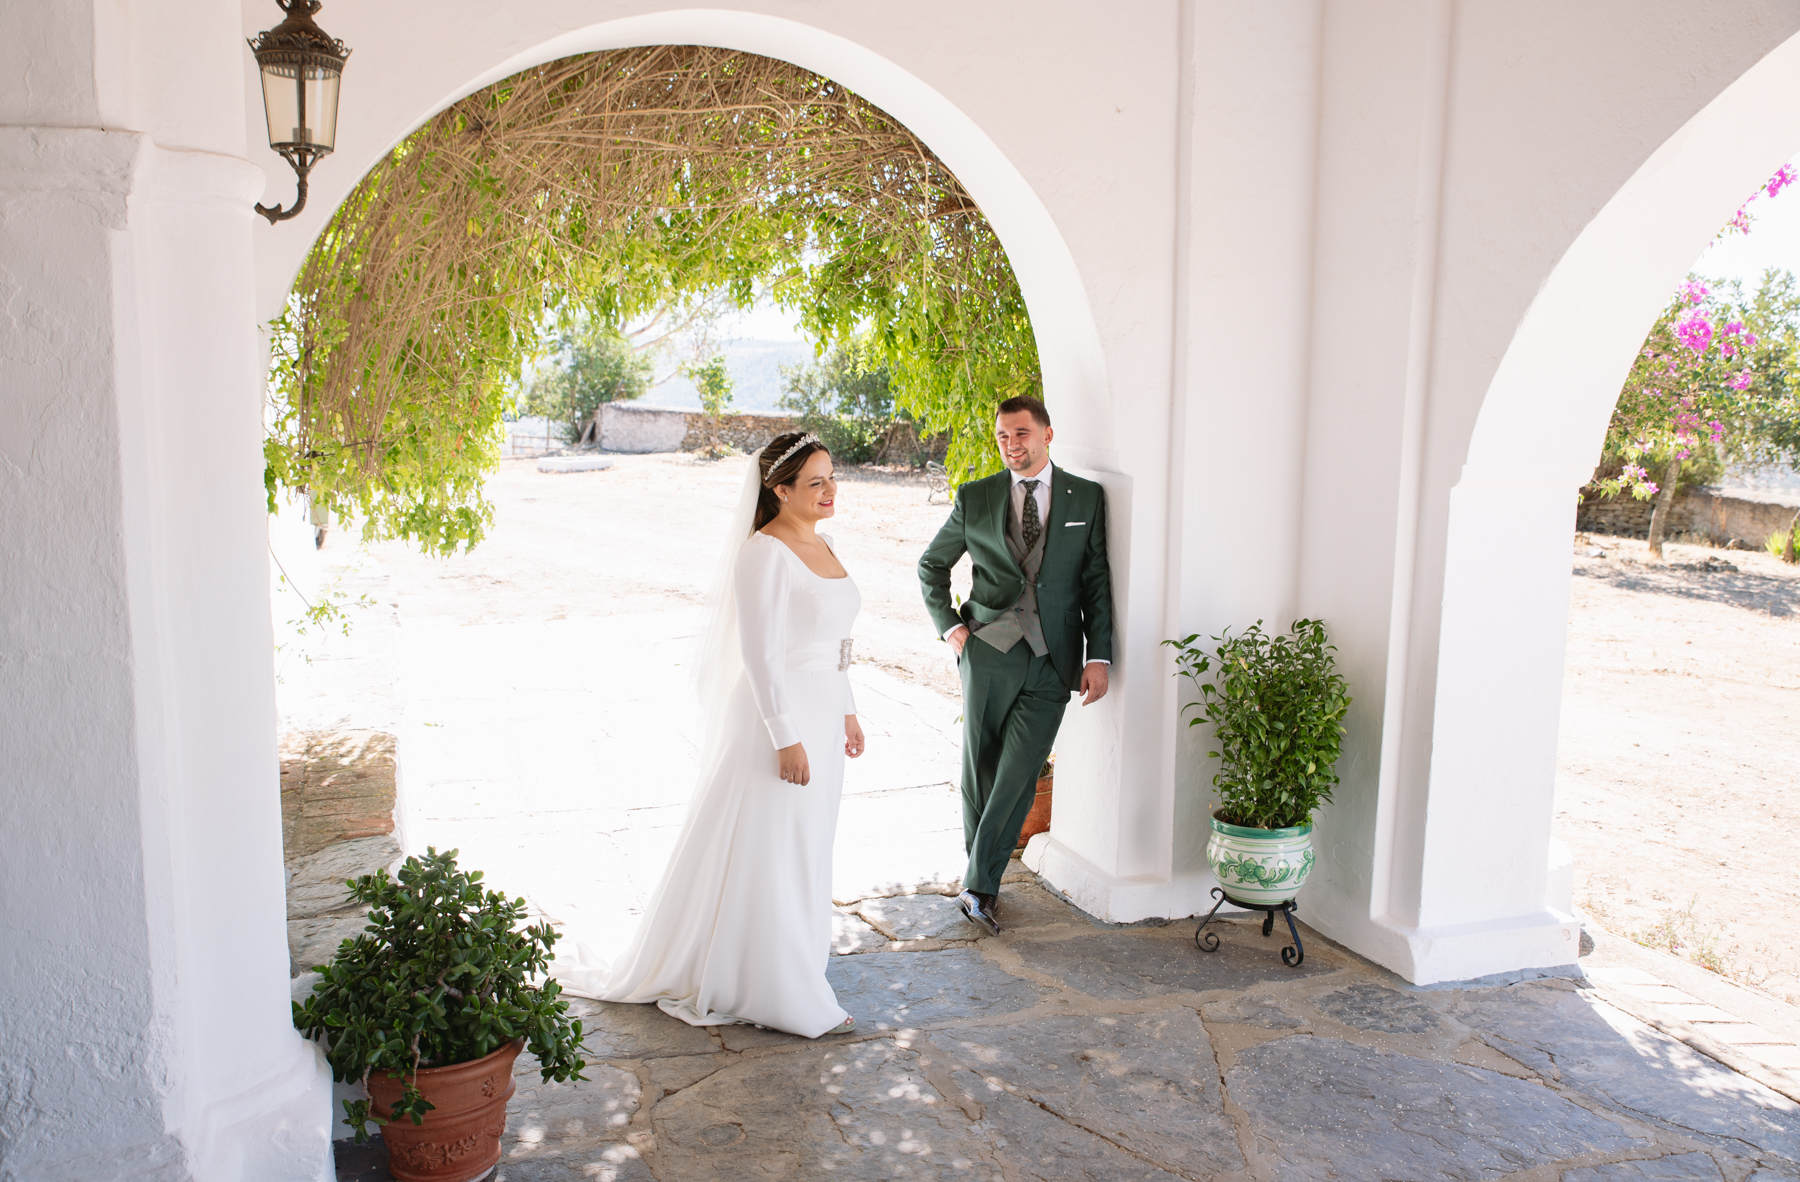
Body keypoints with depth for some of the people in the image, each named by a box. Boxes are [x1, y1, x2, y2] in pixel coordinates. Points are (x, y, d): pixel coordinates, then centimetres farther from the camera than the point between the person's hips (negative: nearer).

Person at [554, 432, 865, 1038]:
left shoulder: (822, 545, 9)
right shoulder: (763, 553, -19)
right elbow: (759, 654, -21)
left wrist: (846, 712, 16)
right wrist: (786, 739, -22)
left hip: (821, 715, 9)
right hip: (776, 716, -9)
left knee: (806, 843, 21)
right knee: (765, 852, 3)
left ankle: (801, 941, 39)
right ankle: (777, 992, 16)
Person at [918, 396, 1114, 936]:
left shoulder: (1086, 497, 6)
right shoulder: (975, 498, 6)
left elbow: (1096, 581, 6)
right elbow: (932, 564, 17)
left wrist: (1098, 655, -1)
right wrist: (949, 626, 5)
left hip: (1052, 661, 0)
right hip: (988, 651, 1)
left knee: (1018, 777, -6)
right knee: (980, 770, 7)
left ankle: (978, 884, 5)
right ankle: (982, 880, 24)